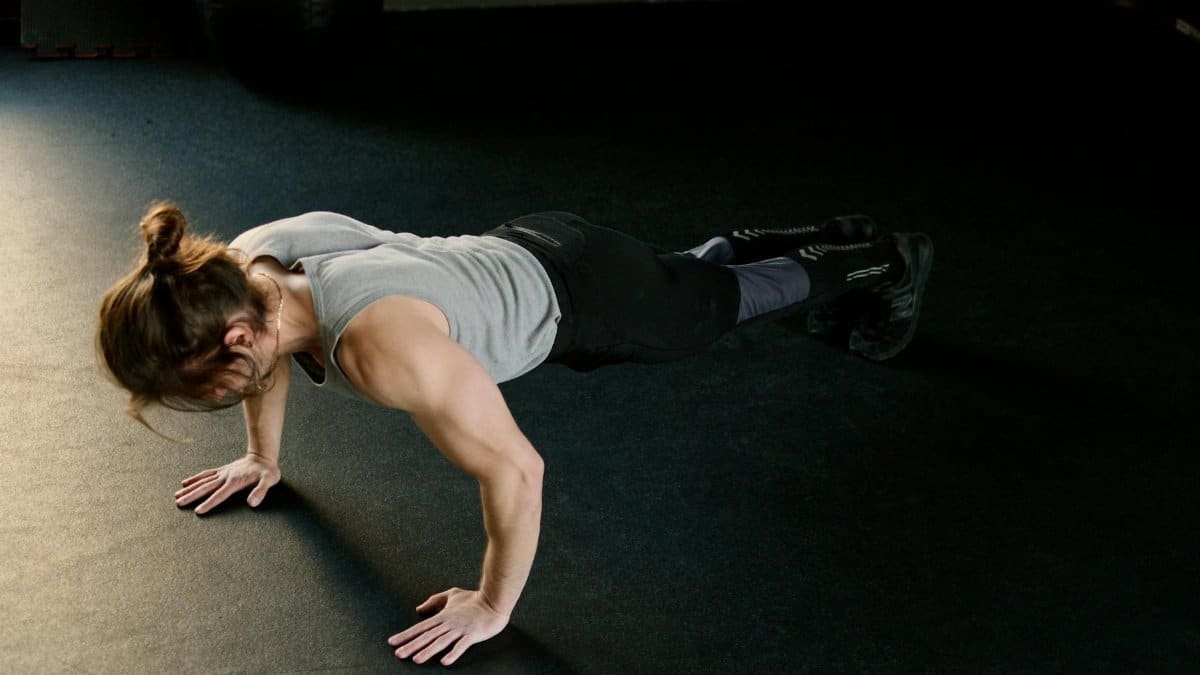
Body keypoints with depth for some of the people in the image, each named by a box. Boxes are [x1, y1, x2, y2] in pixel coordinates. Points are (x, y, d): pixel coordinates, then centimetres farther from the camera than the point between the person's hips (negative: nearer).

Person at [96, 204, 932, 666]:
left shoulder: (381, 342, -47)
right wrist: (264, 456, 10)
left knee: (719, 303, 25)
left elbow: (516, 468, -40)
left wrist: (493, 607, -28)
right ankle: (833, 240, 61)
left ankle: (883, 262, 53)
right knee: (697, 270, 34)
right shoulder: (244, 267, -23)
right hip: (516, 253, 7)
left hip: (575, 290, -6)